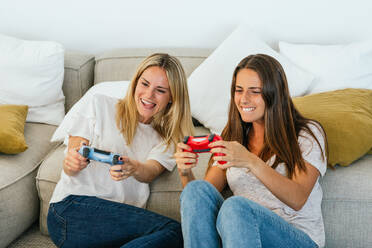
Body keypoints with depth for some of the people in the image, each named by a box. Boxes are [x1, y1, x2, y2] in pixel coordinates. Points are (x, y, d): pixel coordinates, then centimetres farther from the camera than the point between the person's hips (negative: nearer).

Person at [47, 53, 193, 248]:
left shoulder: (166, 140, 20)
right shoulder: (101, 106, 12)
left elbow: (151, 172, -2)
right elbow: (69, 168, 8)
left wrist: (134, 168, -28)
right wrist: (72, 162, -19)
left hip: (121, 221, 3)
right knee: (172, 231, -27)